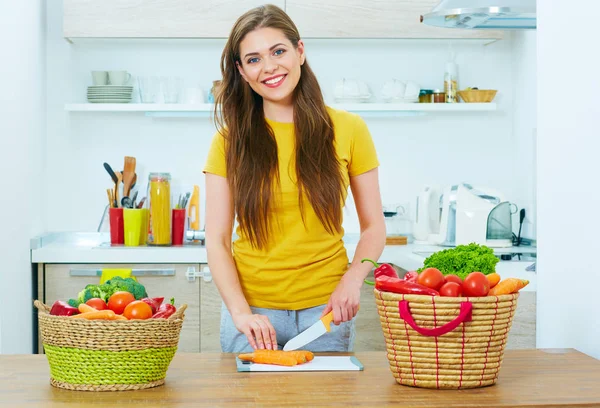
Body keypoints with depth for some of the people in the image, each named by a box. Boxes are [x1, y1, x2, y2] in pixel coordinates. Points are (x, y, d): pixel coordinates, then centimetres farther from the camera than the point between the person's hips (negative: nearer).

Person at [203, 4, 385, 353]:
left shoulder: (348, 130, 0)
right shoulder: (230, 140, -1)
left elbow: (374, 227, 4)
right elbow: (217, 239, -3)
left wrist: (352, 280, -13)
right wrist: (240, 312, -16)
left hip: (326, 310, 0)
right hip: (253, 312, 0)